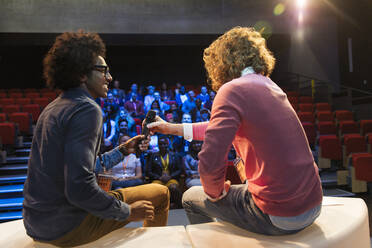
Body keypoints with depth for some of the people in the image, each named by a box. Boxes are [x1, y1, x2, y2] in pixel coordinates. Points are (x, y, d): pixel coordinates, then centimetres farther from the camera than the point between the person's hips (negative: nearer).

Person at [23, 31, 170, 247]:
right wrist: (128, 211, -15)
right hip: (66, 227, -9)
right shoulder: (87, 110, -20)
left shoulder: (54, 108, 9)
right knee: (160, 193, -1)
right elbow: (79, 188, -28)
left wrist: (123, 150, 14)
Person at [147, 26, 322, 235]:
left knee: (191, 198, 14)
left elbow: (210, 163, -25)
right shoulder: (269, 85, 11)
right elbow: (226, 127, 20)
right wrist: (174, 128, 24)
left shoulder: (232, 89, -16)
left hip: (278, 218, -8)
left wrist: (215, 192, -1)